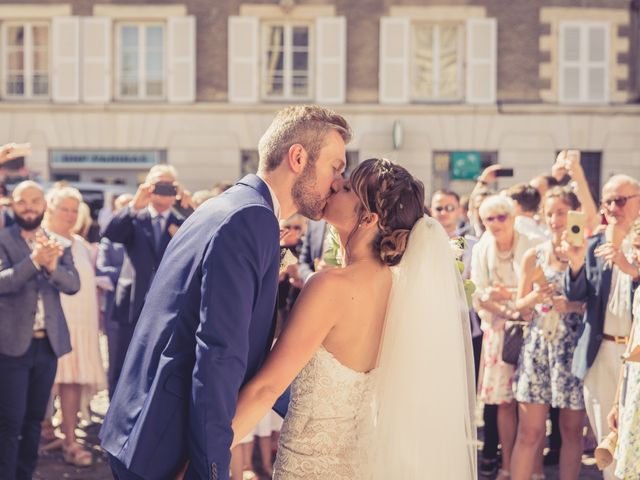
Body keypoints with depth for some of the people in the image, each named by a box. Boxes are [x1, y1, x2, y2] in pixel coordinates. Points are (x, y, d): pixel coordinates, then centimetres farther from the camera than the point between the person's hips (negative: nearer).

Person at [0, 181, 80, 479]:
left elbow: (73, 284, -2)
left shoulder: (58, 241, 8)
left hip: (49, 342, 4)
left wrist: (52, 266, -22)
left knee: (34, 419, 12)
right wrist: (34, 260, -31)